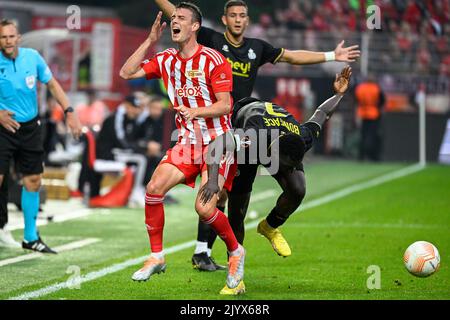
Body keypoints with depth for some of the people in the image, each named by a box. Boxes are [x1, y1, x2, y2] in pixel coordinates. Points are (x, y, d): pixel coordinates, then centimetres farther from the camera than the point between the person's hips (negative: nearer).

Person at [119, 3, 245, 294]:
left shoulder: (214, 60, -12)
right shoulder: (166, 60, 7)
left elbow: (225, 105, -15)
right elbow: (127, 73, 4)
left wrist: (195, 111, -32)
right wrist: (150, 41, 0)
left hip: (217, 142, -6)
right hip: (187, 142, 6)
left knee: (204, 209, -16)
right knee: (154, 188, -13)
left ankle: (235, 251, 12)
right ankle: (157, 257, 0)